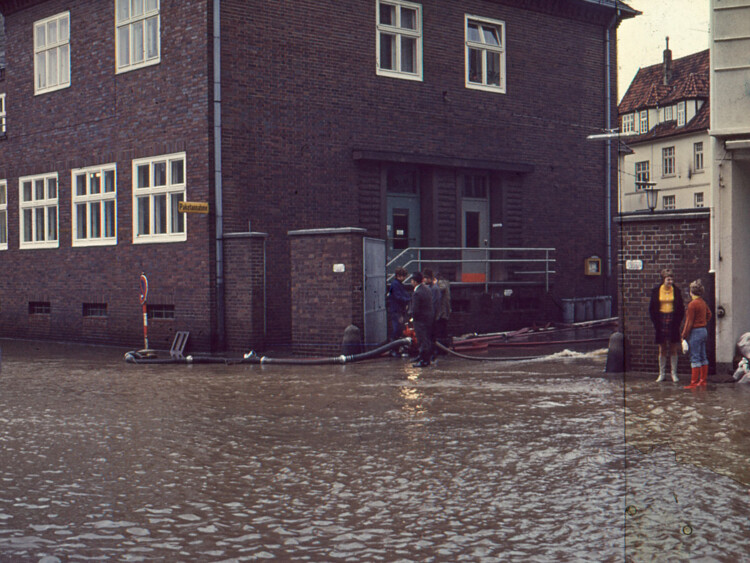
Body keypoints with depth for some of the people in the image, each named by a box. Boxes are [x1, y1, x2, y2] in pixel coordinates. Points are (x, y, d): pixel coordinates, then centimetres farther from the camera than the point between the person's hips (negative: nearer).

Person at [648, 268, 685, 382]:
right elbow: (652, 308, 4)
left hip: (673, 322, 0)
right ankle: (662, 374, 12)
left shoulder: (676, 291, 1)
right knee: (662, 350, 5)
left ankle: (674, 374, 11)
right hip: (661, 321, 0)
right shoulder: (656, 291, 0)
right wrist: (656, 322, -3)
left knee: (673, 350, 4)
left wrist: (678, 321, -3)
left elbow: (681, 308, 5)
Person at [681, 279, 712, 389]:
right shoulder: (703, 303, 7)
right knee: (703, 357, 13)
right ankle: (703, 380, 19)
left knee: (695, 358, -6)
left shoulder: (692, 304, -17)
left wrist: (684, 336, -11)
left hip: (695, 332, -8)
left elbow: (689, 322, -16)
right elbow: (709, 314, 21)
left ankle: (694, 383, -6)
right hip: (704, 331, 8)